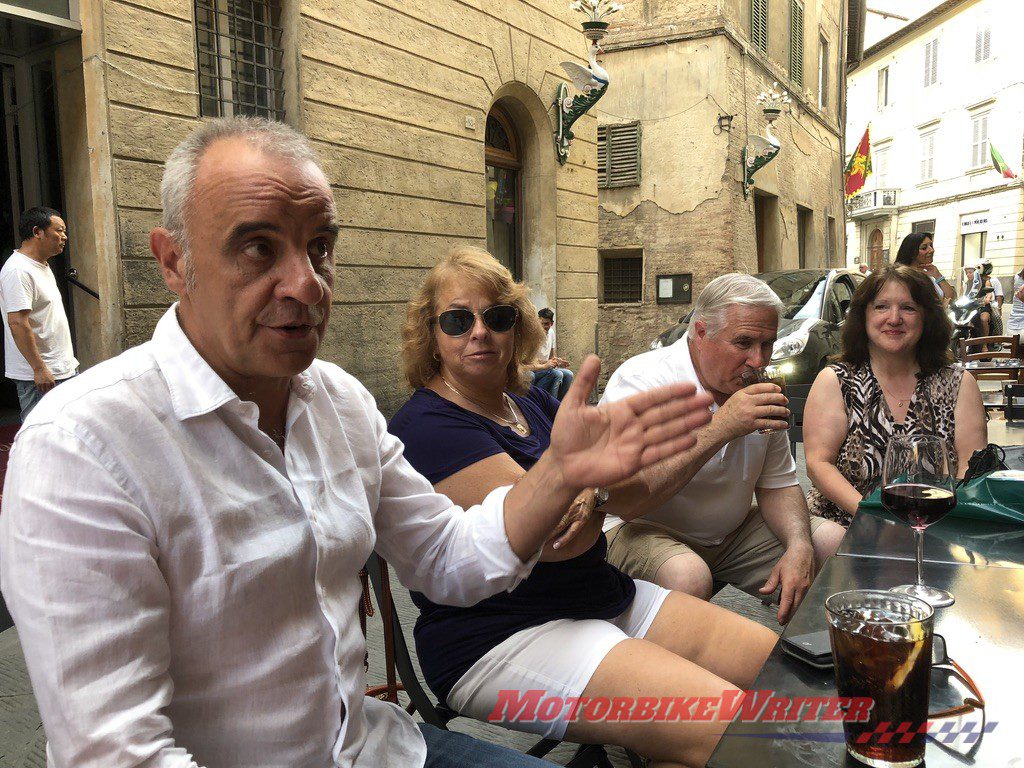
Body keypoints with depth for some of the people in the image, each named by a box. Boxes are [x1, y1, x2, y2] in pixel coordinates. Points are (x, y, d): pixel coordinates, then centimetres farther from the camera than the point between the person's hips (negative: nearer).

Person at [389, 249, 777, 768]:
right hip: (502, 638, -8)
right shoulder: (427, 426, -13)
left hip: (610, 599, 9)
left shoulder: (529, 402, 13)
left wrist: (590, 494, -18)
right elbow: (553, 536, -20)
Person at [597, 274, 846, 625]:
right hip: (642, 529, -7)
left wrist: (799, 547, -15)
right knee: (690, 577, -37)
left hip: (733, 530, 7)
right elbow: (619, 499, -34)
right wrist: (719, 429, -35)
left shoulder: (758, 390, 0)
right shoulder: (641, 380, -22)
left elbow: (778, 484, 7)